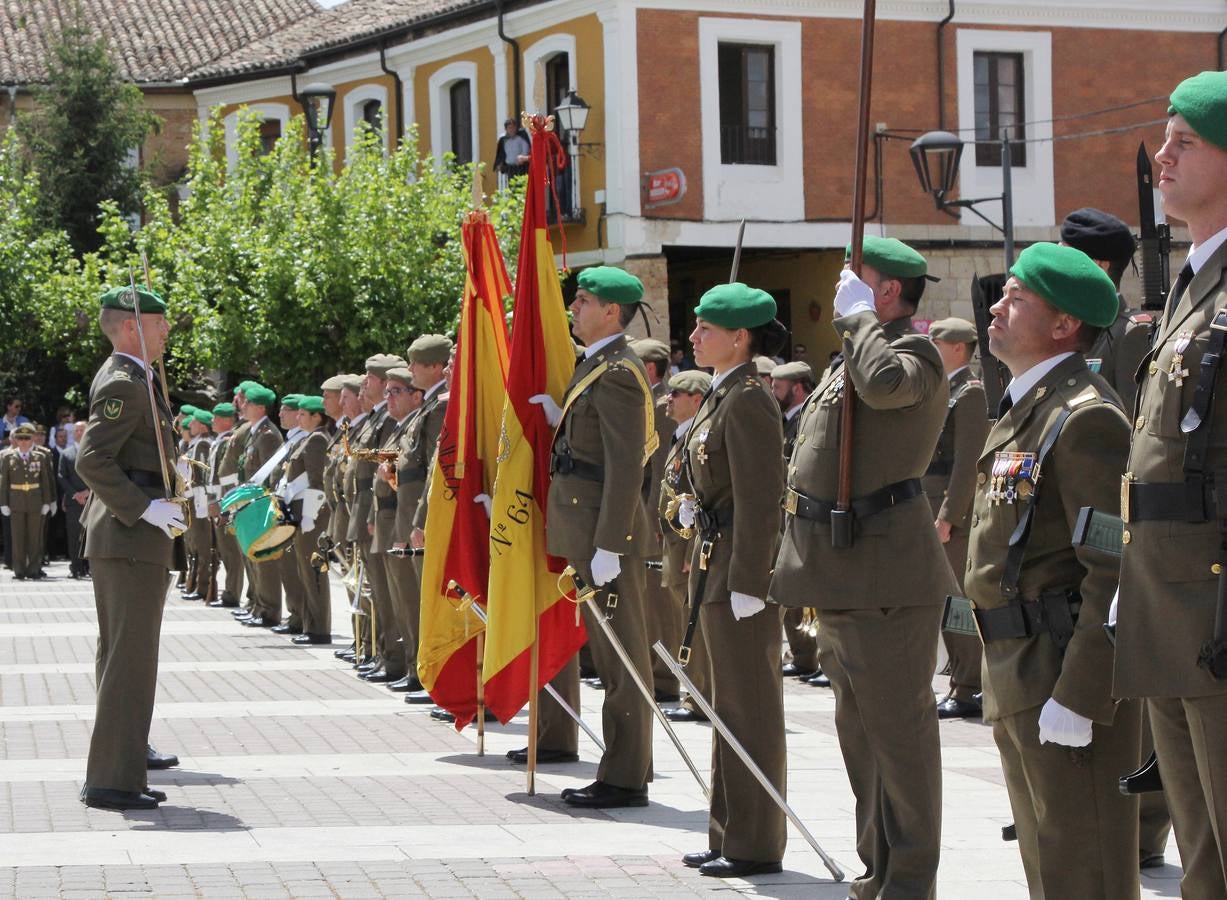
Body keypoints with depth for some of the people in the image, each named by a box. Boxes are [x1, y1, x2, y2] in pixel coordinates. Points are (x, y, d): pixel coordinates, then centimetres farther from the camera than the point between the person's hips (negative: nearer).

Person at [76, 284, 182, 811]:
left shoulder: (126, 379, 14)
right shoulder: (124, 384, -18)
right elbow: (91, 460, -26)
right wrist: (146, 508, -24)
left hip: (122, 535, 11)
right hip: (131, 538, -11)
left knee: (120, 653, 23)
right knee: (131, 656, -10)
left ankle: (128, 748, 39)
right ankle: (112, 779, -11)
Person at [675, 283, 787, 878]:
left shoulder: (748, 401, -16)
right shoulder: (721, 396, 14)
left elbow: (760, 503, -20)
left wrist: (747, 584, -22)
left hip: (741, 569, -10)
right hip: (716, 563, 10)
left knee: (749, 709, -3)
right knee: (729, 706, 15)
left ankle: (755, 845, 4)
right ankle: (729, 835, 22)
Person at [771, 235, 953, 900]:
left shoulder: (914, 352, -10)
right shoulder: (852, 356, 20)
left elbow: (884, 384, -35)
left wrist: (860, 316, -18)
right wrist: (812, 568, 23)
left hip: (886, 571, -10)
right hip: (839, 572, 10)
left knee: (898, 725, -5)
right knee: (859, 725, 17)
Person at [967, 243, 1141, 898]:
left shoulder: (1085, 416, -16)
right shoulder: (1026, 409, 17)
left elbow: (1115, 571, -23)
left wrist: (1078, 696, -25)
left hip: (1067, 672, -11)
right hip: (1021, 673, 11)